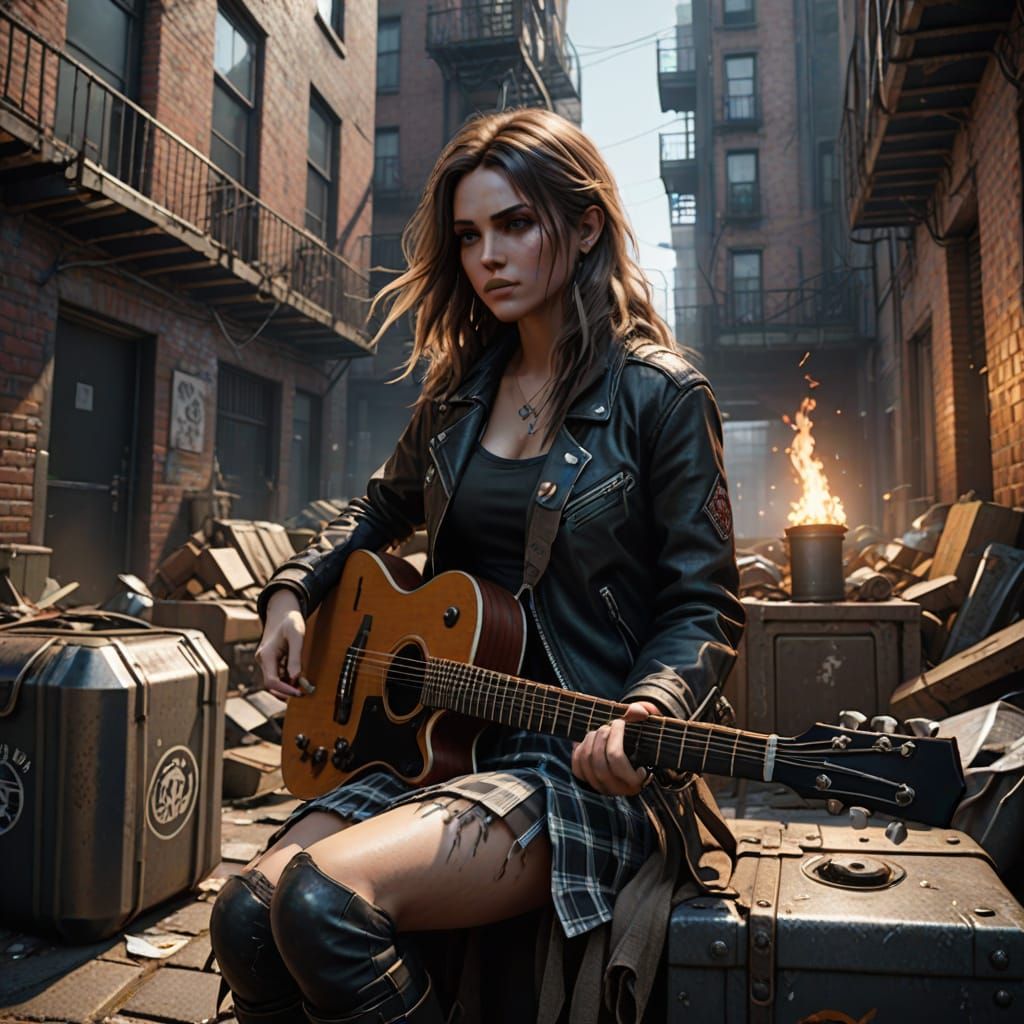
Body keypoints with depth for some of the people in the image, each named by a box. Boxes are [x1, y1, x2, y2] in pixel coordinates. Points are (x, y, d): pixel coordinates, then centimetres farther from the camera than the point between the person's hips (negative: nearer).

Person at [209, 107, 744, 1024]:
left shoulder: (660, 394, -7)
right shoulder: (460, 389, 11)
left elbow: (704, 608, -6)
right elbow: (381, 510, 27)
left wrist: (646, 712, -25)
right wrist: (293, 593, 12)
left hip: (579, 760, -5)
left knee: (324, 898, -26)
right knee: (247, 917, -15)